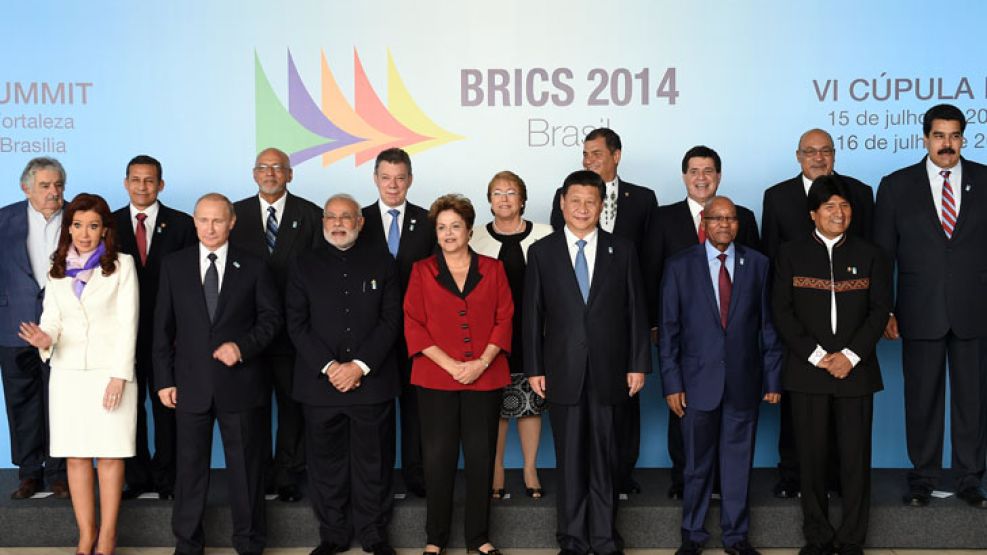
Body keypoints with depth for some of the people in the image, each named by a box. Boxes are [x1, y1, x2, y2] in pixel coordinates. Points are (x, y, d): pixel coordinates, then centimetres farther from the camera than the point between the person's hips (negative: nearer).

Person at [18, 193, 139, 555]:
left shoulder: (122, 266, -1)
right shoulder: (57, 270, 11)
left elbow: (128, 323, -5)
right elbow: (52, 319, 9)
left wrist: (120, 374, -12)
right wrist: (46, 339, -15)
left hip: (110, 371, -3)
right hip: (68, 372, 4)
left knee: (110, 455, -2)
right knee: (75, 455, 4)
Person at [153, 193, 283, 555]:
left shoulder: (253, 267, 2)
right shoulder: (174, 266, 4)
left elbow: (271, 317, 3)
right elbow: (163, 326, 4)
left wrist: (243, 346, -14)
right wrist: (164, 379, -1)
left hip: (240, 382, -1)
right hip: (191, 384, 1)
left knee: (245, 464, 8)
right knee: (190, 465, 9)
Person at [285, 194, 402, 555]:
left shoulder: (382, 264, 7)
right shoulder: (304, 267, 8)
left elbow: (390, 321, 0)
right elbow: (297, 324, 1)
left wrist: (360, 366, -11)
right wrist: (329, 367, -11)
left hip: (372, 381, 0)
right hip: (319, 382, 1)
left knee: (373, 462, 4)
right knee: (326, 463, 5)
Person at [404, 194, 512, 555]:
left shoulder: (492, 269, 8)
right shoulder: (422, 271, 6)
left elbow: (504, 319, 4)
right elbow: (413, 325, 0)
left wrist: (482, 363, -10)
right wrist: (450, 364, -11)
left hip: (486, 379, 1)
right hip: (436, 379, -1)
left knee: (481, 457, 4)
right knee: (438, 457, 2)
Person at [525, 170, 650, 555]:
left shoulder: (622, 250, 5)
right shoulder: (542, 252, 3)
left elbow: (636, 311, 4)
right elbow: (532, 316, 3)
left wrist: (638, 364, 0)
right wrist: (534, 369, -1)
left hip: (609, 372, 0)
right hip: (563, 372, 0)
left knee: (604, 457, 6)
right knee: (569, 458, 7)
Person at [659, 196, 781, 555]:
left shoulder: (757, 265, 6)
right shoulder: (680, 266, 2)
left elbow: (769, 326, 6)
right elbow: (668, 330, 0)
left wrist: (773, 377, 2)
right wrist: (671, 383, -5)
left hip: (744, 380, 1)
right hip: (698, 380, -1)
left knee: (738, 461, 8)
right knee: (697, 463, 7)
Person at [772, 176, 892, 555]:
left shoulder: (870, 255, 9)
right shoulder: (791, 255, 7)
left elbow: (880, 310, 3)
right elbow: (781, 311, 0)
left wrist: (851, 355, -10)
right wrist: (816, 355, -9)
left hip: (856, 369, 0)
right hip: (807, 370, 0)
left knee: (855, 456, -1)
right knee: (812, 456, 2)